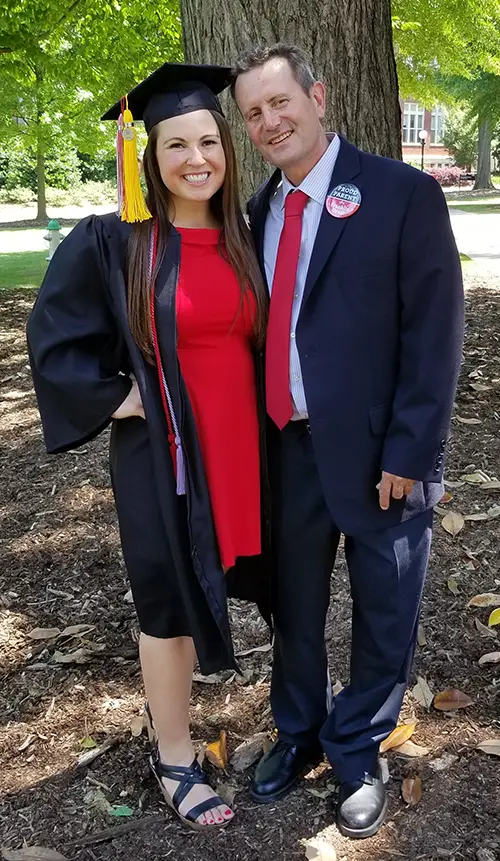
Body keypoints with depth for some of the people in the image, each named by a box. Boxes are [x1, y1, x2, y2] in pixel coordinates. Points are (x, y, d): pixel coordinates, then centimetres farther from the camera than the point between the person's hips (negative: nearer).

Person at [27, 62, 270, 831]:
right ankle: (175, 761, 29)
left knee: (209, 589, 18)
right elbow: (53, 343, -6)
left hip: (244, 451, 5)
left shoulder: (243, 238, 4)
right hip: (163, 457, -5)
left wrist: (259, 417, 6)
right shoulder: (110, 242, -11)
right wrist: (119, 399, -12)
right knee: (170, 603, 9)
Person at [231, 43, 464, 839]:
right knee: (293, 605, 19)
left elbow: (434, 333, -12)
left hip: (374, 451, -4)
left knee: (382, 615, 13)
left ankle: (357, 754, 37)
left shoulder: (404, 194, -9)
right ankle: (297, 734, 43)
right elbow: (257, 328, 9)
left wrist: (407, 454, -16)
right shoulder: (258, 212, 7)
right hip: (285, 447, 5)